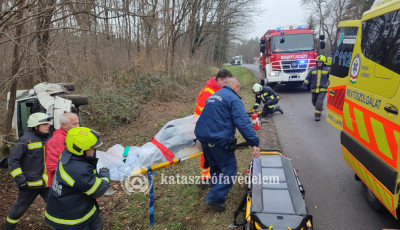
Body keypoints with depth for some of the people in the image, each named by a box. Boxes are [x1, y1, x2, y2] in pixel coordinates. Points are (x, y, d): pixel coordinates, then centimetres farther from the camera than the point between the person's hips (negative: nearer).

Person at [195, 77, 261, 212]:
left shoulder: (213, 96, 21)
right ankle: (214, 198, -3)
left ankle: (217, 194, 32)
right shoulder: (233, 98, -6)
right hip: (219, 140, -9)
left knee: (215, 168, 22)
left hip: (202, 137, 9)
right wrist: (254, 143, -19)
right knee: (229, 170, 1)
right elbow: (243, 123, -17)